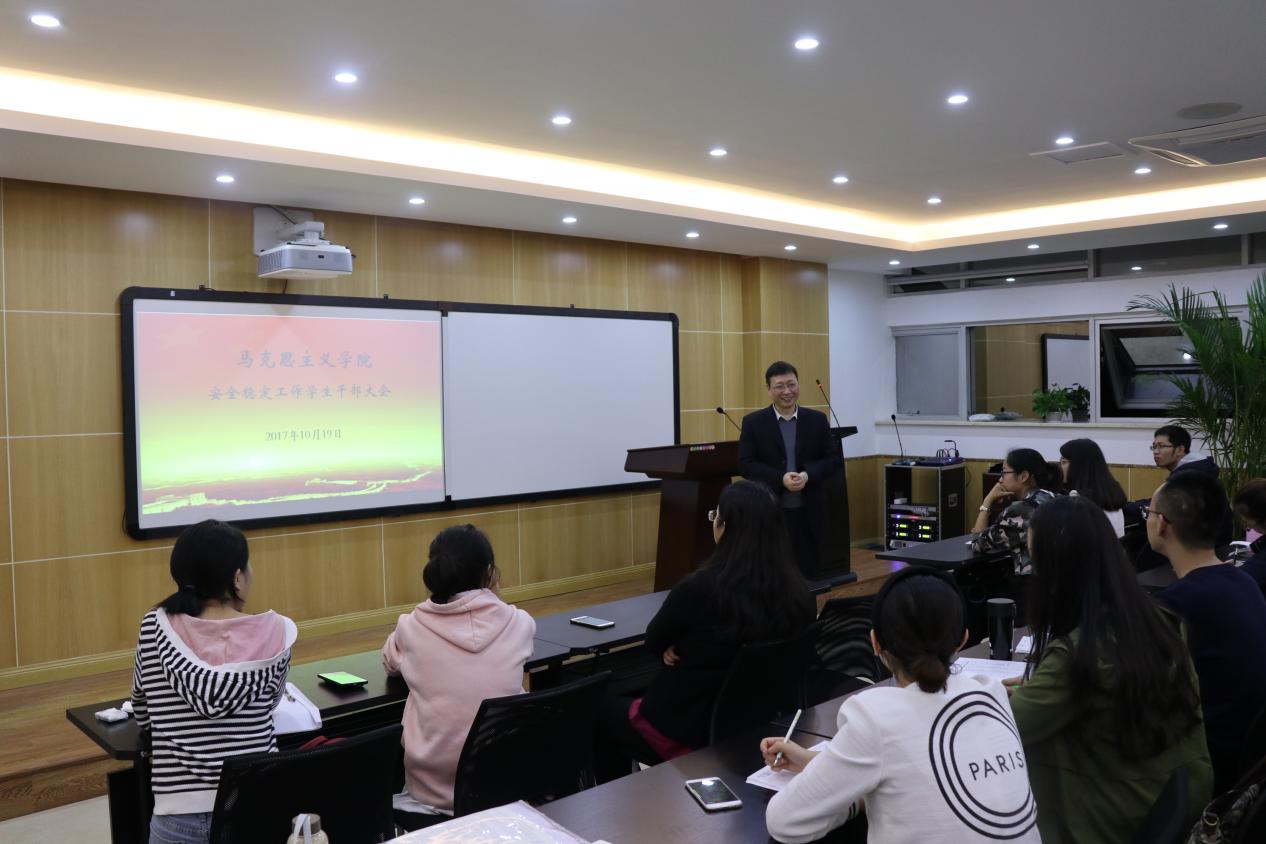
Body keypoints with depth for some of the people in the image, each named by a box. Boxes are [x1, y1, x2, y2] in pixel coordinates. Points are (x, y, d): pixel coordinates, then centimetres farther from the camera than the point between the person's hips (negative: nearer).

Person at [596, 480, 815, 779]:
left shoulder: (701, 587, -27)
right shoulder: (798, 593, -11)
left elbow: (654, 642, -7)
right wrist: (688, 647, -3)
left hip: (687, 733, -6)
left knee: (606, 709, 25)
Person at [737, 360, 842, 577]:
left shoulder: (817, 420, 7)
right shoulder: (753, 422, 1)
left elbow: (835, 459, 5)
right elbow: (745, 465, -5)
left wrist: (808, 475, -14)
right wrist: (781, 478, -18)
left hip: (808, 513, 2)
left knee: (807, 573, 8)